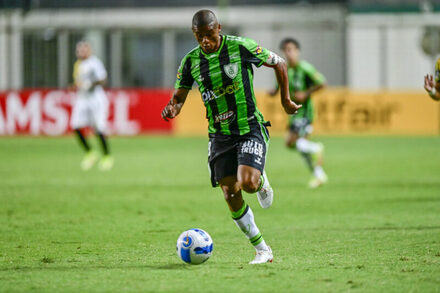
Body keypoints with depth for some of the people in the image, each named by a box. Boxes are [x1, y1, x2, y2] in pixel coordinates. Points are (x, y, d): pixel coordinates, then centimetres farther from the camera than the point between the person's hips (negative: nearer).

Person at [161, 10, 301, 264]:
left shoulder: (240, 47, -9)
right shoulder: (191, 61, 0)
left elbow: (279, 63, 4)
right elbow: (179, 97, 6)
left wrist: (286, 100, 7)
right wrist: (172, 109, -17)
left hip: (251, 128, -4)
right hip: (220, 135, 4)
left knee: (248, 183, -24)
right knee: (231, 194, -6)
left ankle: (261, 181, 16)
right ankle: (263, 250, 8)